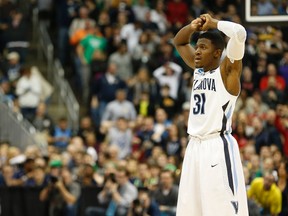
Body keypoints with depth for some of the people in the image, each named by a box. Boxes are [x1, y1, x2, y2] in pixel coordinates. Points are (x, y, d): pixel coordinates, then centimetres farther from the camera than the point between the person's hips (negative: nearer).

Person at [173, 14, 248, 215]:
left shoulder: (227, 69, -6)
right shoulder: (198, 69, 15)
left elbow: (239, 33, -21)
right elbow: (179, 42, 27)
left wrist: (214, 23, -5)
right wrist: (192, 28, 7)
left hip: (218, 147, -8)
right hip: (195, 146, 8)